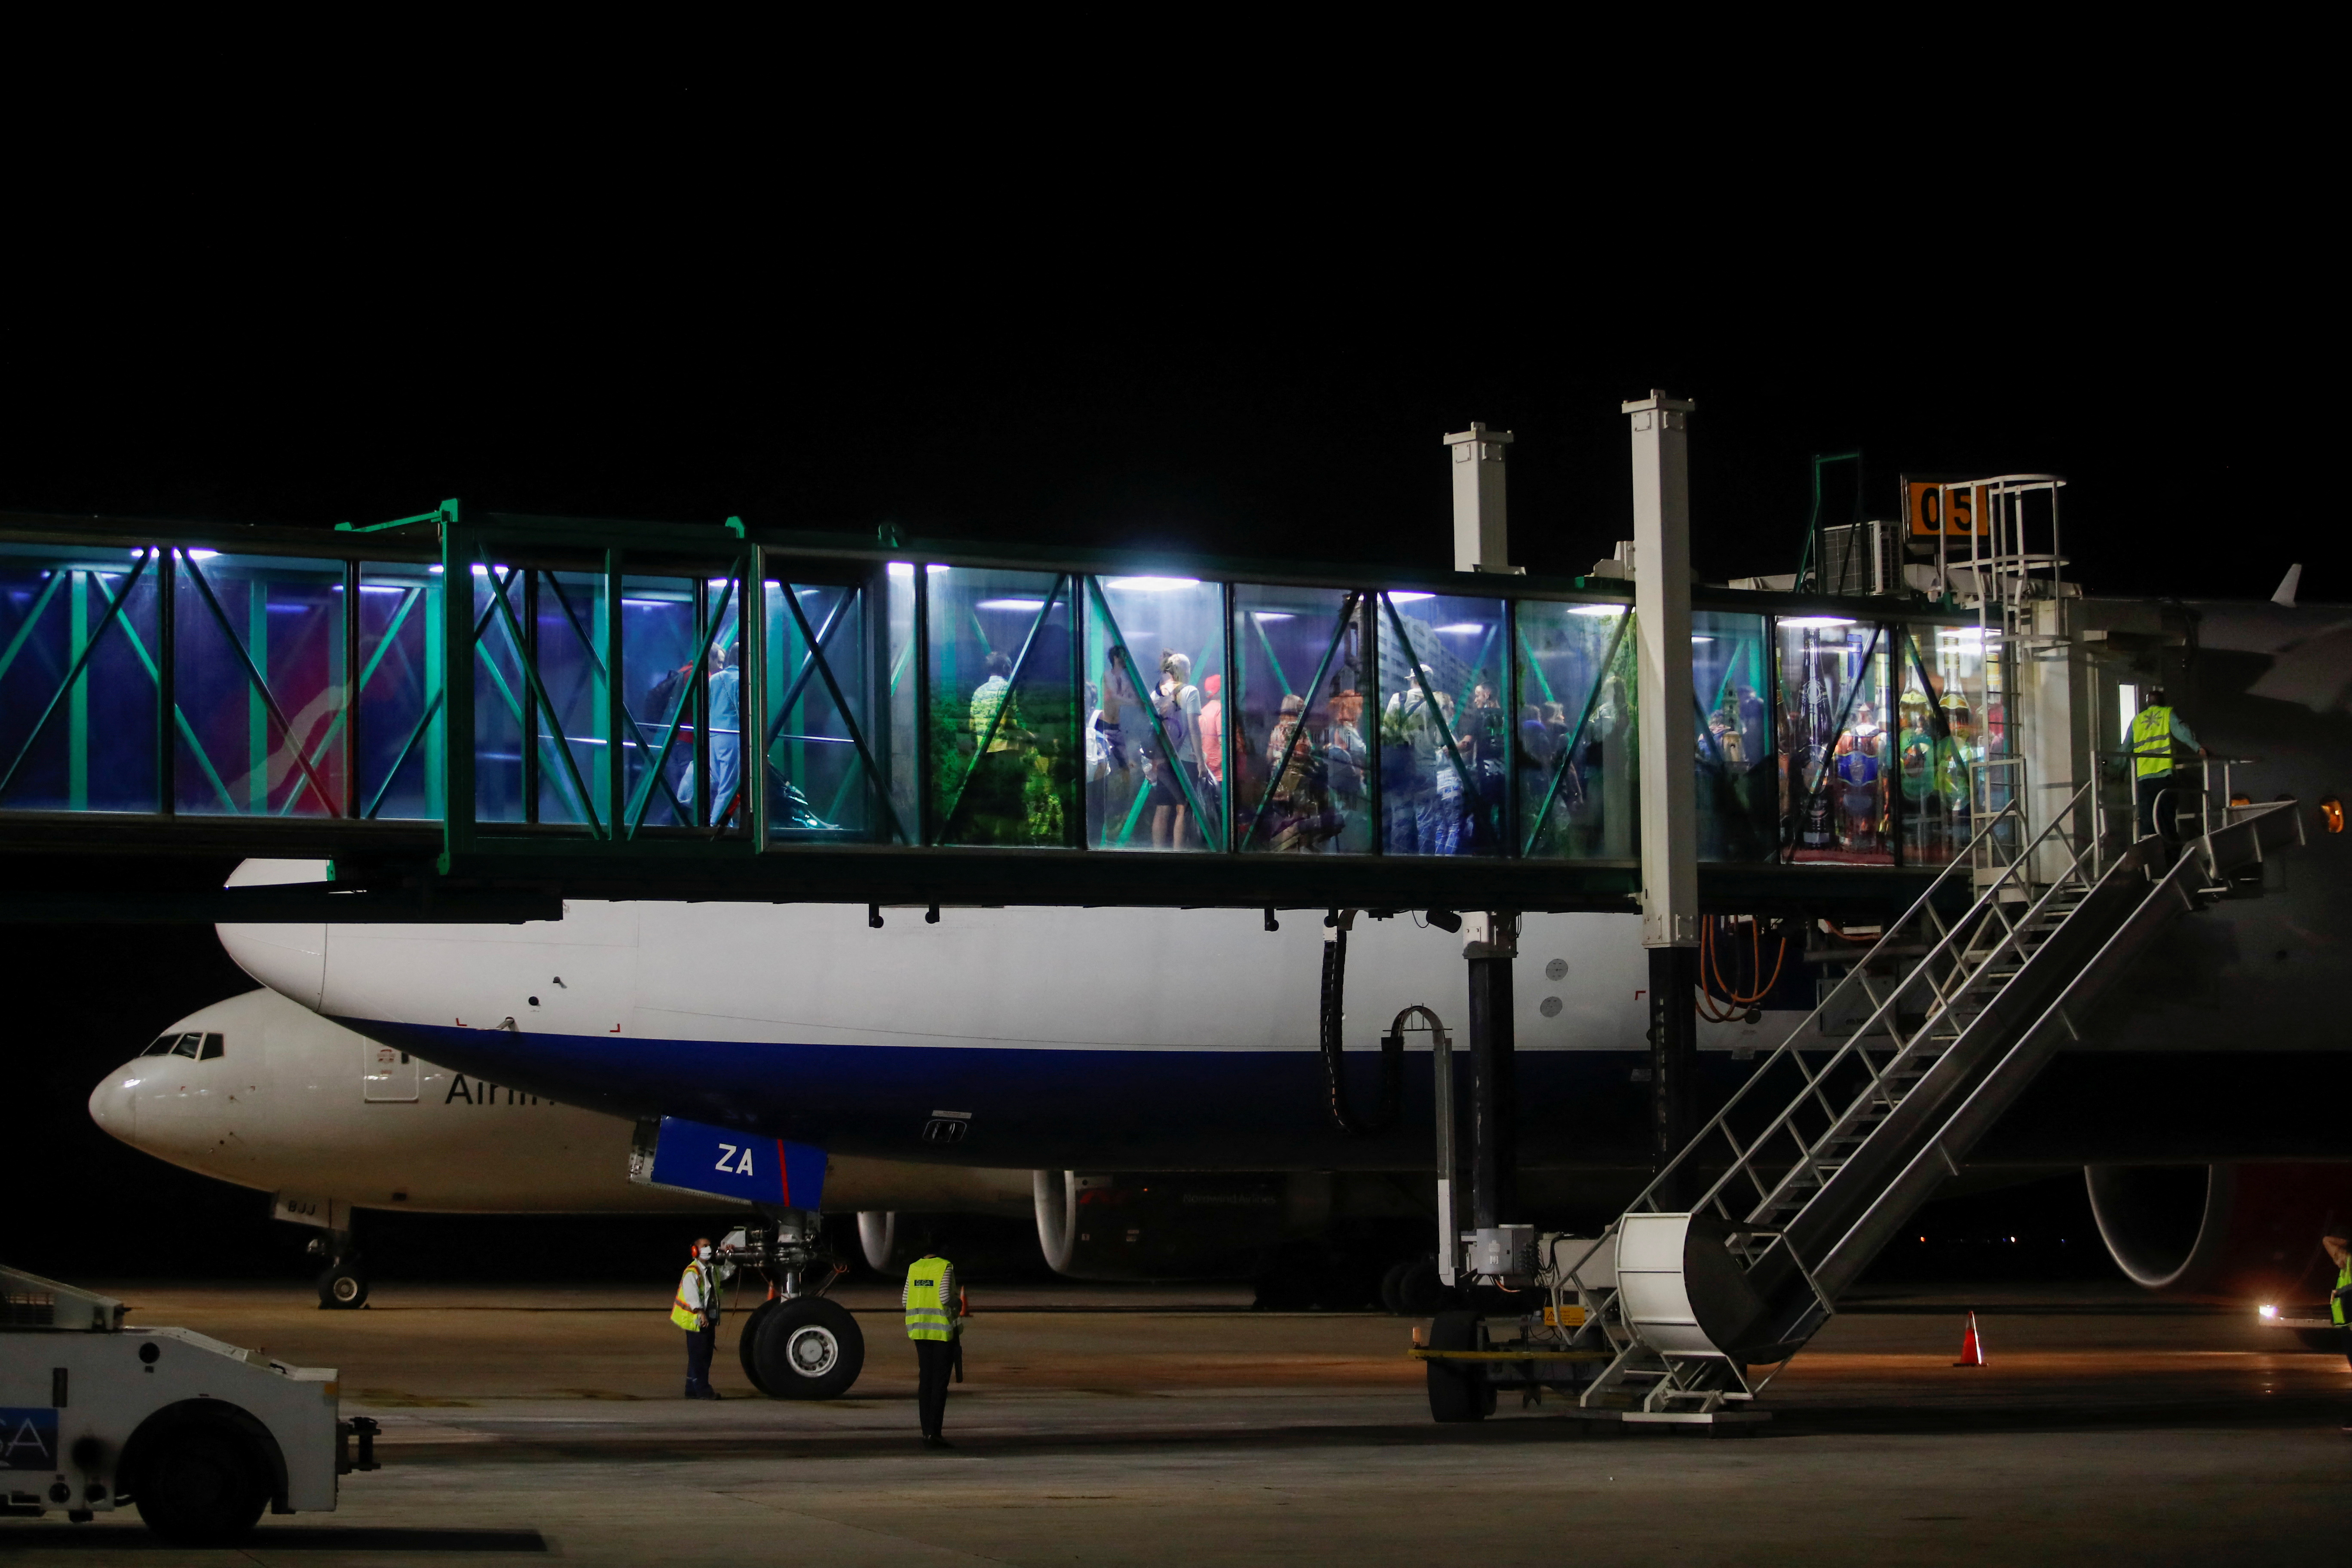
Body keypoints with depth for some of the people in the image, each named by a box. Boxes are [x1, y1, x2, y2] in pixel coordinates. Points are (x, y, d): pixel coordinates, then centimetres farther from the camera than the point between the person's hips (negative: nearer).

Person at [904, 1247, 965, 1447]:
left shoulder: (914, 1268, 8)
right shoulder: (946, 1268, -9)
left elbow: (906, 1301, 8)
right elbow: (945, 1297, -20)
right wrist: (958, 1302, 1)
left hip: (920, 1326, 6)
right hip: (943, 1328, -6)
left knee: (925, 1378, 9)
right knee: (941, 1380, -5)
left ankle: (926, 1432, 6)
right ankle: (934, 1433, -11)